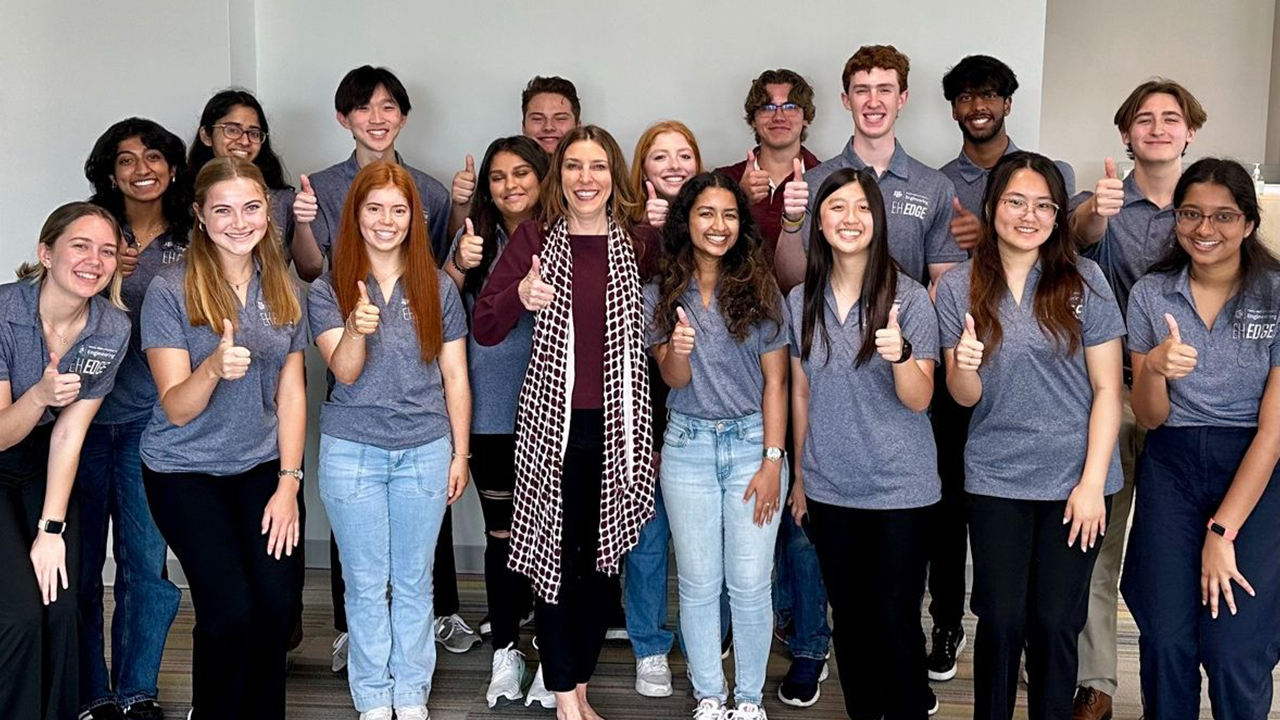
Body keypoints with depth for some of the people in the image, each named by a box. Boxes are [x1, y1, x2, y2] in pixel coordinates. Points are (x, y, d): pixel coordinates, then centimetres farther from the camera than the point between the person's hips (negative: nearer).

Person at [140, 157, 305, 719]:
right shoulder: (170, 292, -11)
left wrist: (288, 483, -3)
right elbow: (176, 408, -14)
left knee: (277, 604, -9)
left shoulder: (282, 291, 2)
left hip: (261, 468, 4)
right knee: (230, 610, -14)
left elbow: (291, 392, 5)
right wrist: (214, 368, -36)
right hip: (186, 471, -3)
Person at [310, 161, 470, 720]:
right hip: (352, 452, -1)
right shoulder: (328, 291, -1)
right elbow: (345, 371, -12)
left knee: (414, 581, 11)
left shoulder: (437, 288, 2)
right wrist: (357, 329, -33)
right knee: (366, 584, 8)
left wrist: (460, 453, 4)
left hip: (425, 451, 1)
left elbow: (455, 377, 5)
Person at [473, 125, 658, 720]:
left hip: (617, 423, 2)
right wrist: (521, 295, -21)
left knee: (602, 558, 10)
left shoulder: (641, 244, 3)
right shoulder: (535, 239, 0)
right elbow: (484, 330, -4)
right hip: (552, 421, -1)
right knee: (555, 559, 0)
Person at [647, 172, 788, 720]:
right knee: (698, 583, 8)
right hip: (688, 445, 1)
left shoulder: (760, 289, -2)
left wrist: (772, 461, -8)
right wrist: (677, 350, -25)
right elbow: (673, 379, -1)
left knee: (750, 583, 2)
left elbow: (775, 381, -3)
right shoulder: (661, 293, 2)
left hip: (753, 441, -1)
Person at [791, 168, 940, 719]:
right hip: (828, 488, 4)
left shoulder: (909, 298, -9)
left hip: (899, 489, -3)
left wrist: (900, 355, -33)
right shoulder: (801, 301, 2)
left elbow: (918, 401, -12)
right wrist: (798, 477, 14)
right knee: (849, 617, 14)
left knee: (894, 620, 2)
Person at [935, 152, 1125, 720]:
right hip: (995, 480, 1)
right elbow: (964, 397, 0)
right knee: (1001, 620, 4)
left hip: (1075, 479, 0)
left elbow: (1107, 388, -3)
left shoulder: (1084, 280, -3)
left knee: (1055, 623, 5)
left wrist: (1092, 483, -8)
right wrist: (965, 367, -23)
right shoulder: (959, 288, 0)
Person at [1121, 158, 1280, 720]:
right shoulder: (1150, 295, 2)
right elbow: (1149, 419, 4)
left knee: (1234, 653, -9)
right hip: (1171, 468, 2)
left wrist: (1222, 531, -13)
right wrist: (1155, 368, -19)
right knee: (1165, 642, -4)